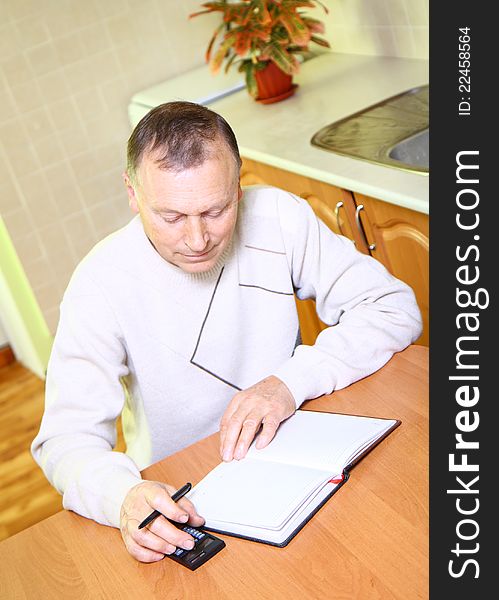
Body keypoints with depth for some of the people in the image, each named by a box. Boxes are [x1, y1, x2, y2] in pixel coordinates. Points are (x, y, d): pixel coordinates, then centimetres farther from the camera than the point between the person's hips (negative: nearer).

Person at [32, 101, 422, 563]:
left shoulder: (279, 218, -13)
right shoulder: (103, 282, -19)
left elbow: (394, 308, -10)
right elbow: (68, 437, -21)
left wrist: (293, 380, -25)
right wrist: (124, 496, -43)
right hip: (182, 498, 1)